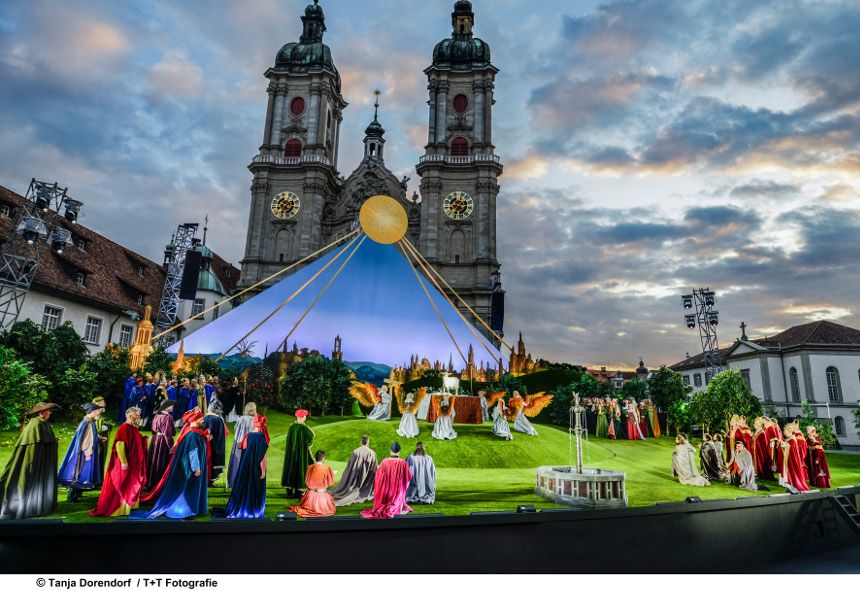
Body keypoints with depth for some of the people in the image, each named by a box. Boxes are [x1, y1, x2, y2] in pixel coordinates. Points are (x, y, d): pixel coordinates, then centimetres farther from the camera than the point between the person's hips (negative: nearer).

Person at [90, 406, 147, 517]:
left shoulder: (134, 428, 10)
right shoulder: (124, 428, -19)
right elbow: (119, 445, -24)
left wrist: (144, 439, 5)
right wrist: (123, 461, -26)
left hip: (134, 464, 10)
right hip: (126, 463, -10)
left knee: (132, 486, 18)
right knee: (120, 486, 0)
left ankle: (129, 505, 30)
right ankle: (114, 509, 10)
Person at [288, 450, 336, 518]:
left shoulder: (310, 467, -5)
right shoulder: (326, 468, -16)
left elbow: (307, 481, 6)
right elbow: (330, 482, -7)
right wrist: (332, 475, 11)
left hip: (311, 494, 4)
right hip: (322, 495, -4)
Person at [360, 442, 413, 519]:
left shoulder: (385, 462, -13)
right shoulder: (402, 463, -16)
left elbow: (378, 476, -3)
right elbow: (409, 476, -6)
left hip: (385, 488, 2)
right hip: (398, 489, -1)